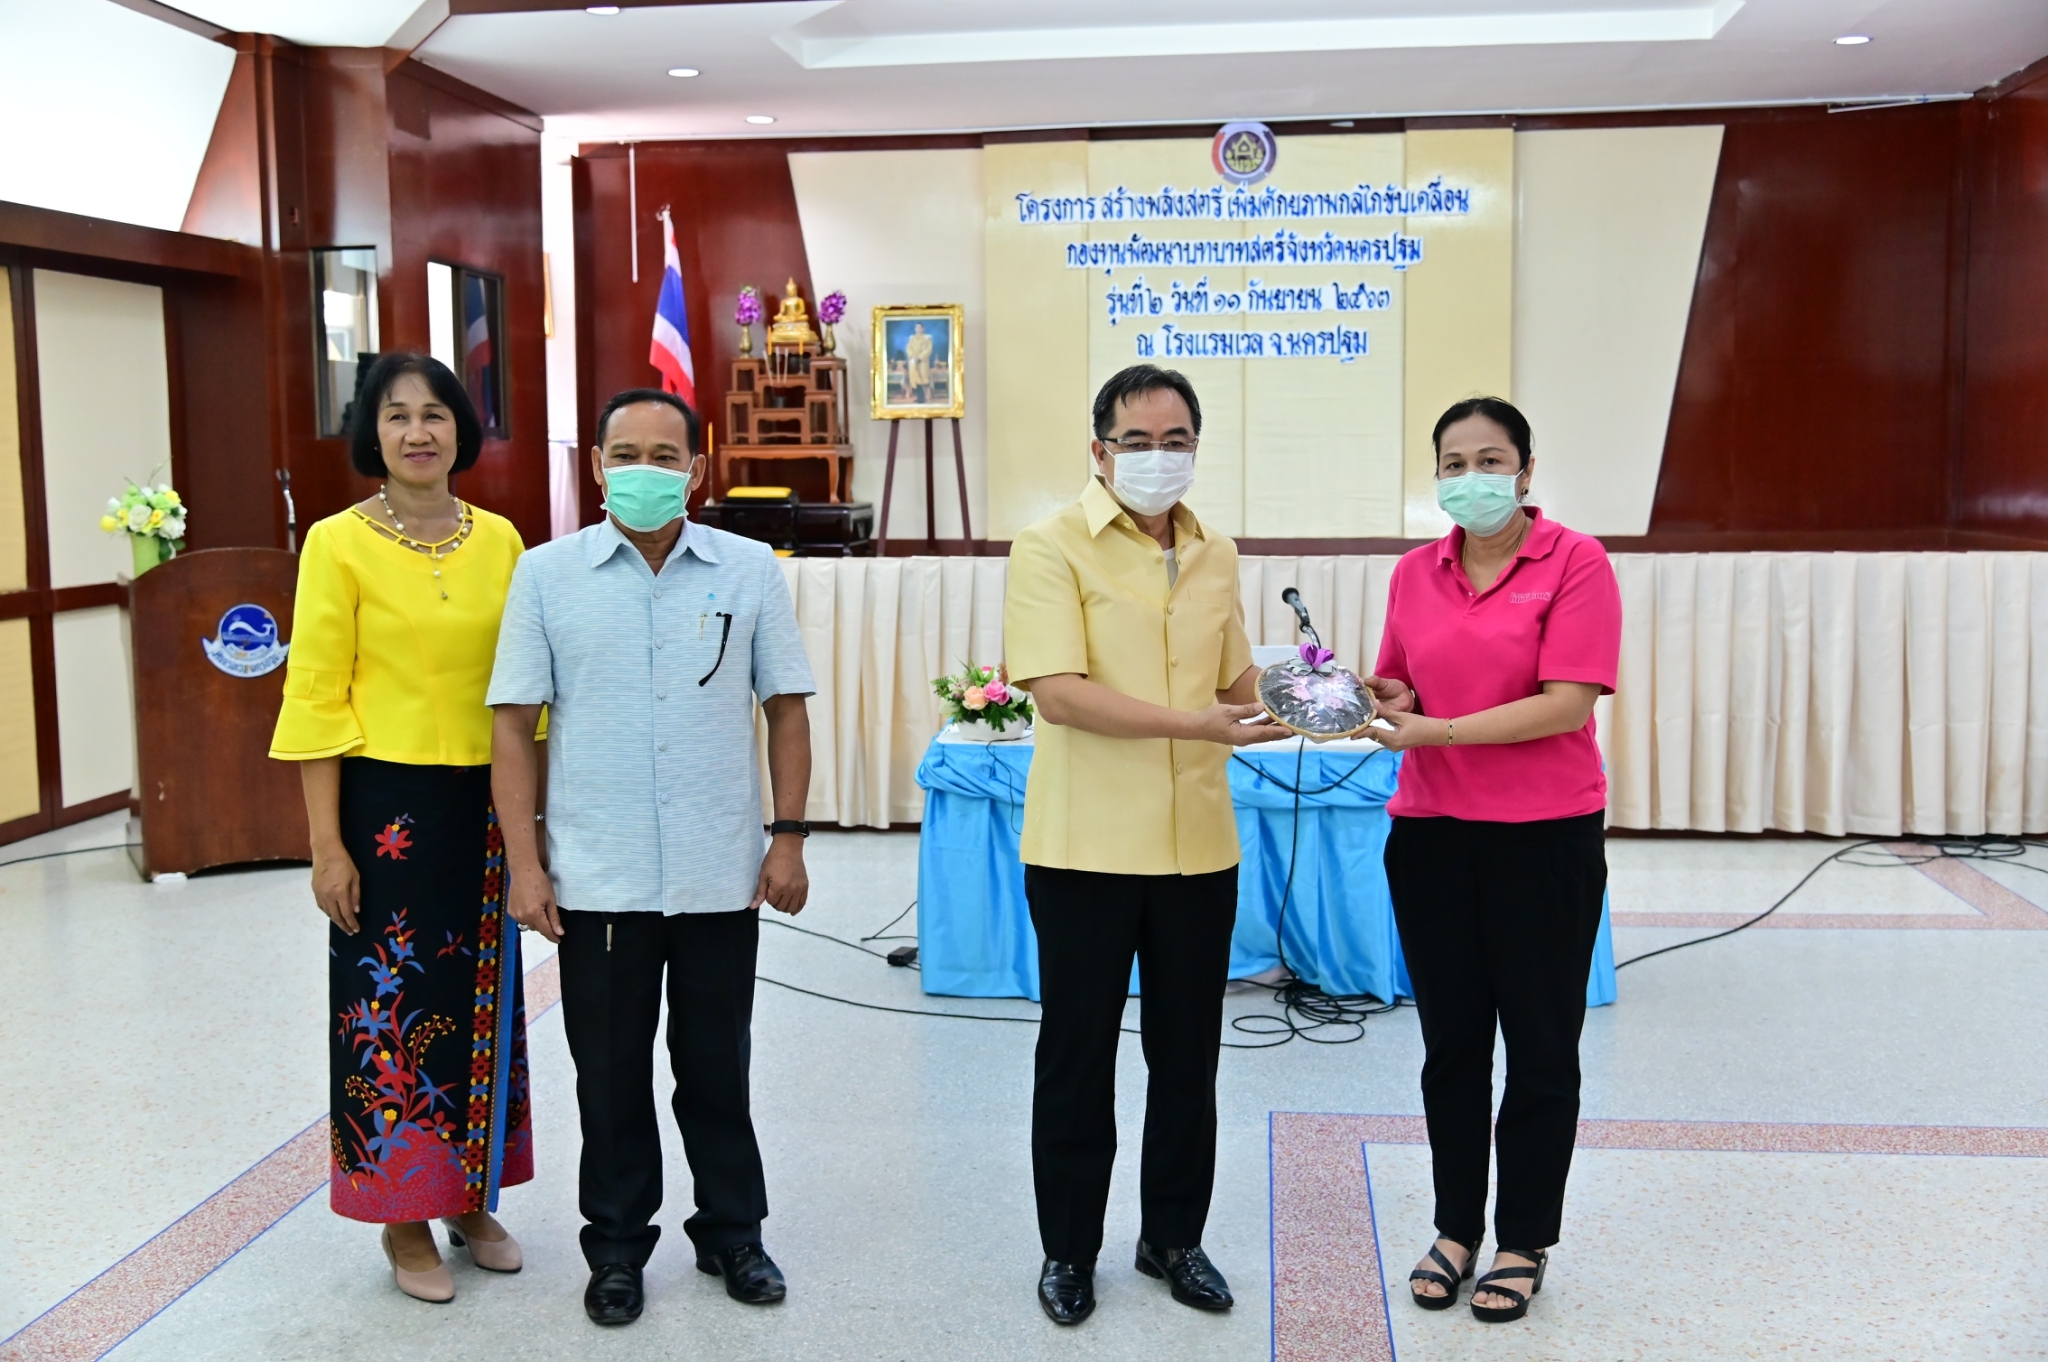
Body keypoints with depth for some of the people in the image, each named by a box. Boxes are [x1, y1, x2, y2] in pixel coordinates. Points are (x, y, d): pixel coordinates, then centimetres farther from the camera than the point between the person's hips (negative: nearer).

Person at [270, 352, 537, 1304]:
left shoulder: (499, 539, 4)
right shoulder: (338, 544, -7)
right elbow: (316, 701, -8)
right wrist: (327, 844, -11)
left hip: (483, 805, 4)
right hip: (386, 804, -4)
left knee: (481, 999, 13)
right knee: (391, 1003, 5)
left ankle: (474, 1200, 29)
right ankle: (405, 1220, 20)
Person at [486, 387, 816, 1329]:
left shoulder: (750, 570, 1)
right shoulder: (547, 573, -1)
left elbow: (785, 710, 5)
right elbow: (514, 725, -1)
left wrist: (788, 837, 1)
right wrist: (524, 865, -6)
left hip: (720, 878, 1)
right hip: (596, 881, 0)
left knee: (716, 1066, 14)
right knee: (611, 1073, 11)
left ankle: (731, 1233, 31)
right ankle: (617, 1245, 29)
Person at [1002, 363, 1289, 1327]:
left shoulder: (1215, 554, 9)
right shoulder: (1053, 547, -10)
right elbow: (1057, 693, -20)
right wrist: (1195, 724, -26)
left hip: (1197, 846, 5)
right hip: (1085, 848, -5)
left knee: (1188, 1056, 15)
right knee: (1078, 1057, 9)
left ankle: (1173, 1237, 33)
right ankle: (1069, 1250, 26)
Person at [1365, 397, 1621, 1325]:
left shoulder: (1575, 562, -8)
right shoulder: (1415, 572, 7)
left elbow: (1567, 704, -17)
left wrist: (1434, 731, -20)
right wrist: (1381, 701, -5)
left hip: (1546, 838, -4)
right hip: (1431, 832, 4)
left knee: (1540, 1049, 7)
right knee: (1451, 1045, 12)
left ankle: (1524, 1243, 22)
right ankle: (1456, 1230, 27)